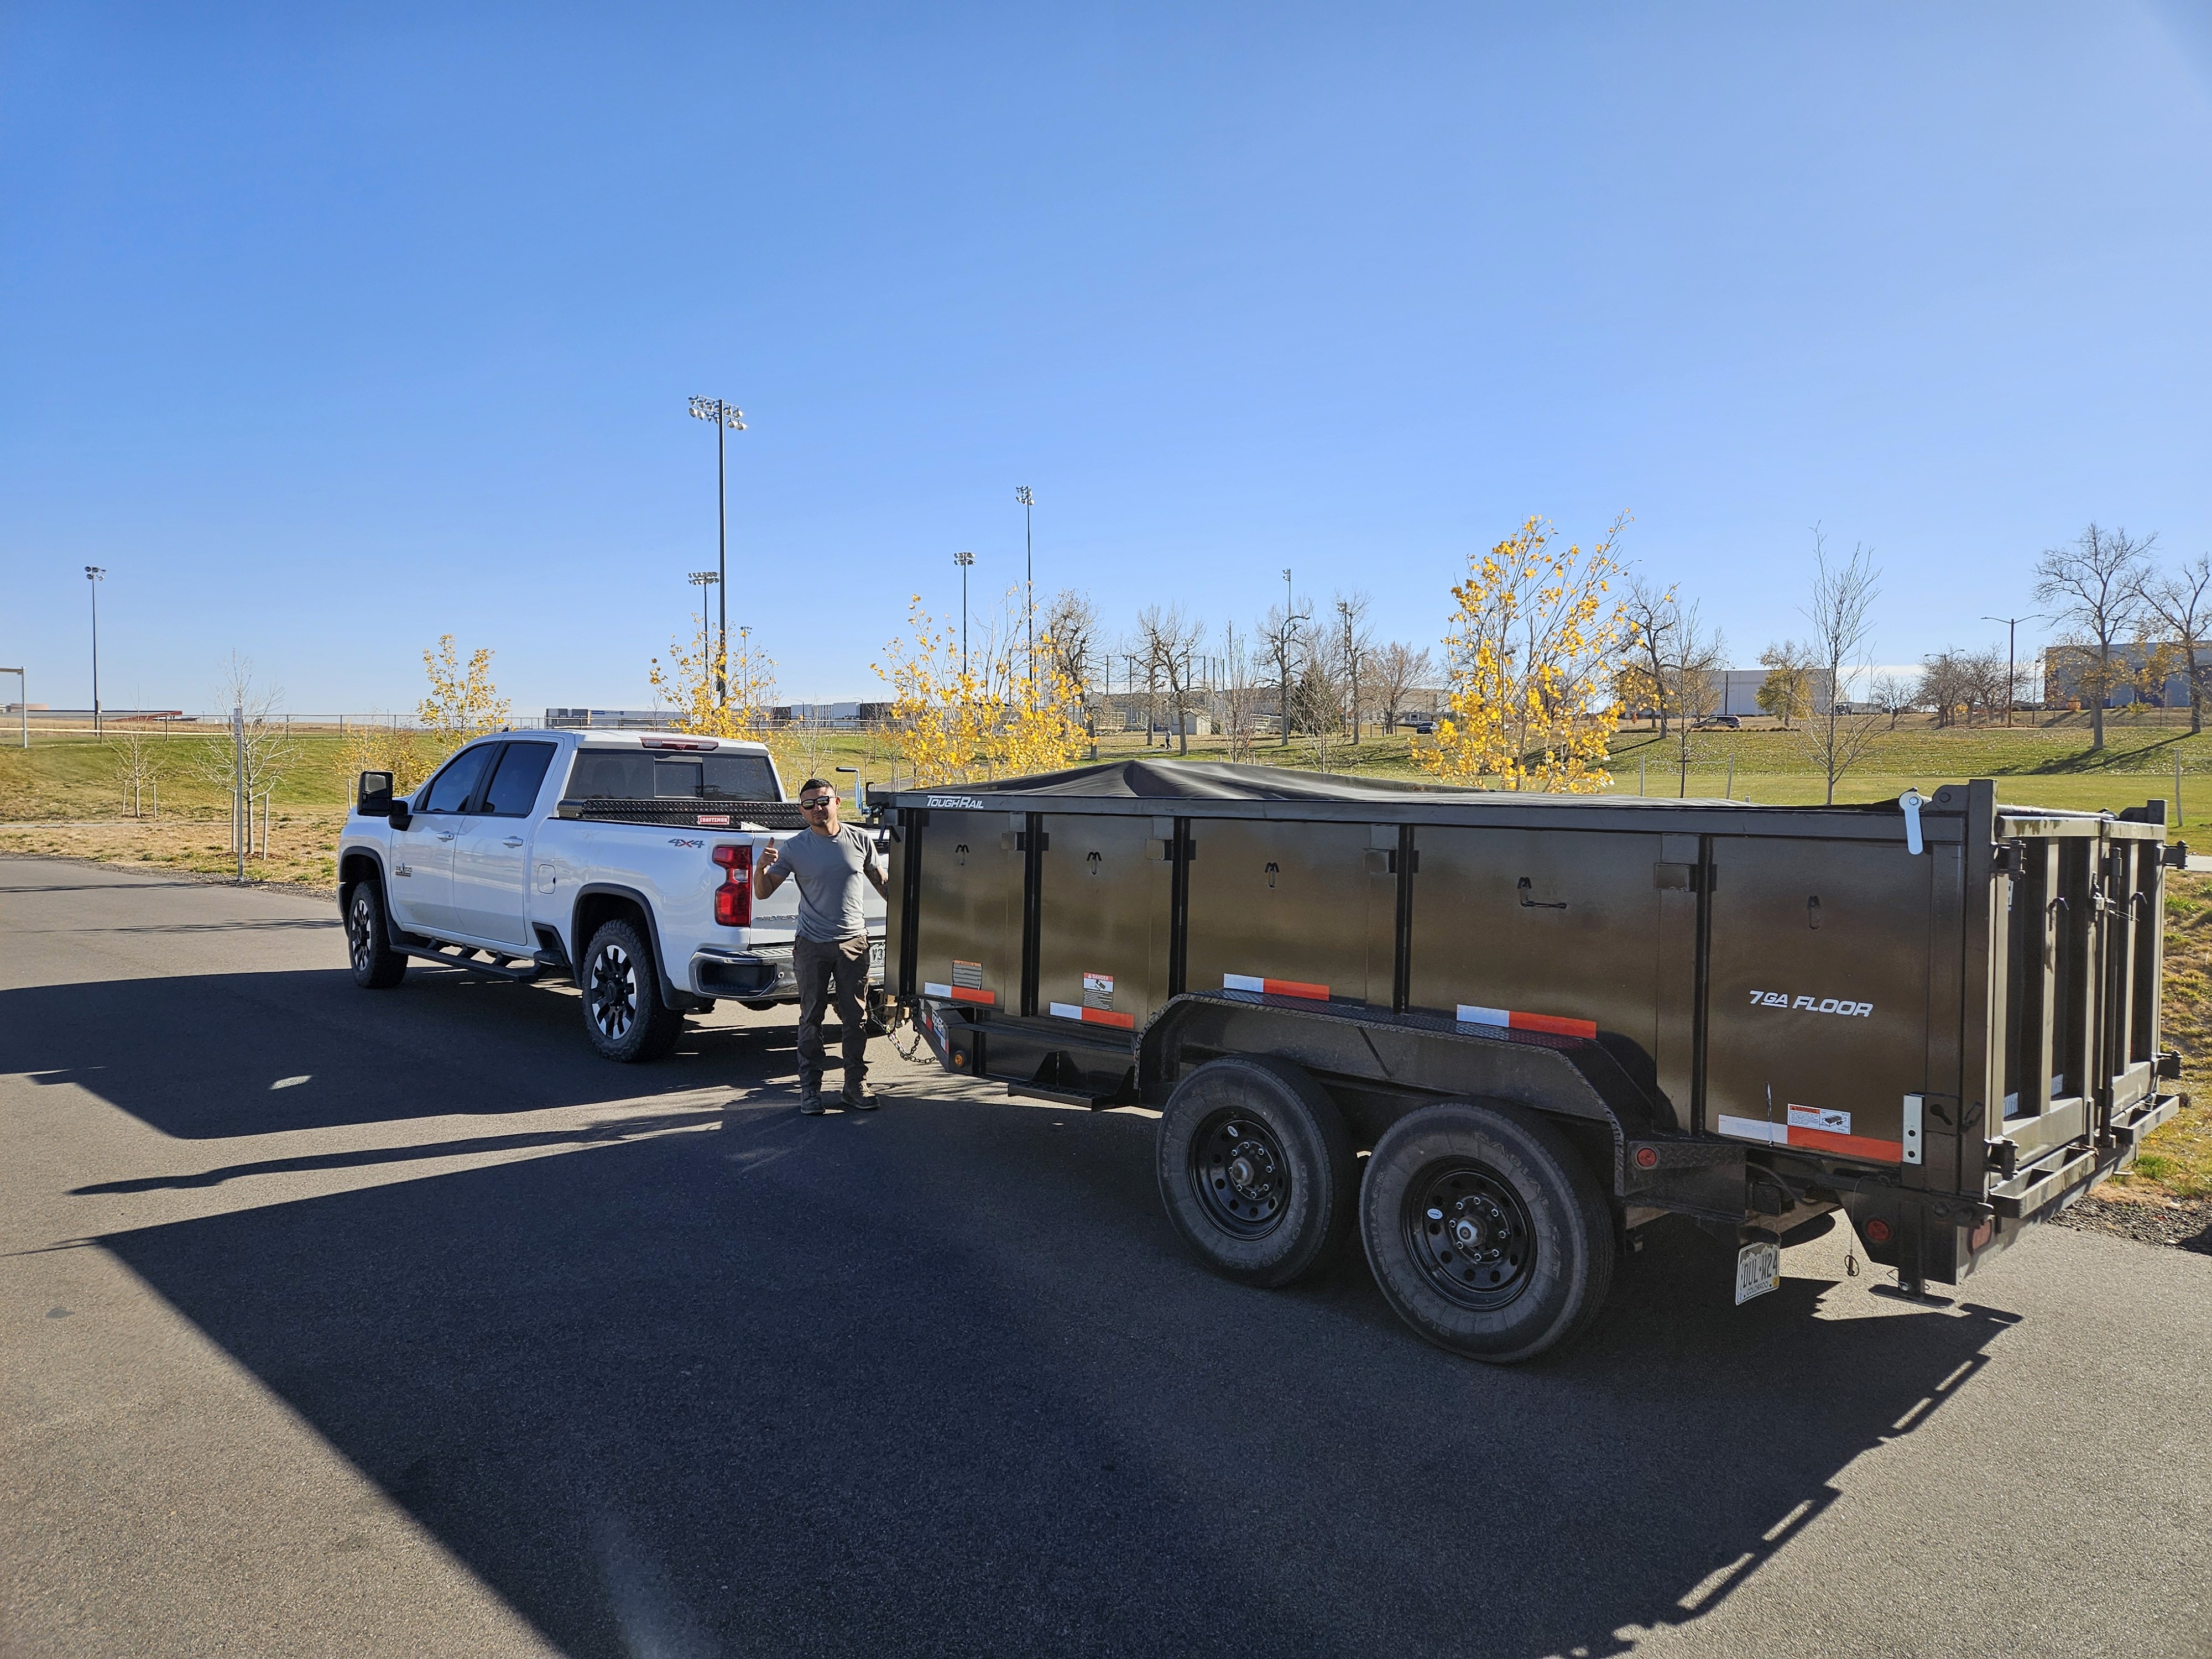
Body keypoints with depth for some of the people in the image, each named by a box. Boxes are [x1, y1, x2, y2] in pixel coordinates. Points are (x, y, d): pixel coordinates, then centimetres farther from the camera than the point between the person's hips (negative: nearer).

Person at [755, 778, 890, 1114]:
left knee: (856, 1019, 6)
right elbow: (763, 892, -3)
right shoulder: (794, 848, -3)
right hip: (812, 945, -1)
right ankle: (810, 1088, 14)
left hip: (853, 942, 1)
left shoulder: (859, 839, 2)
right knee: (811, 1019, 5)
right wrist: (762, 867, -22)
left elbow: (881, 880, 16)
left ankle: (856, 1087, 15)